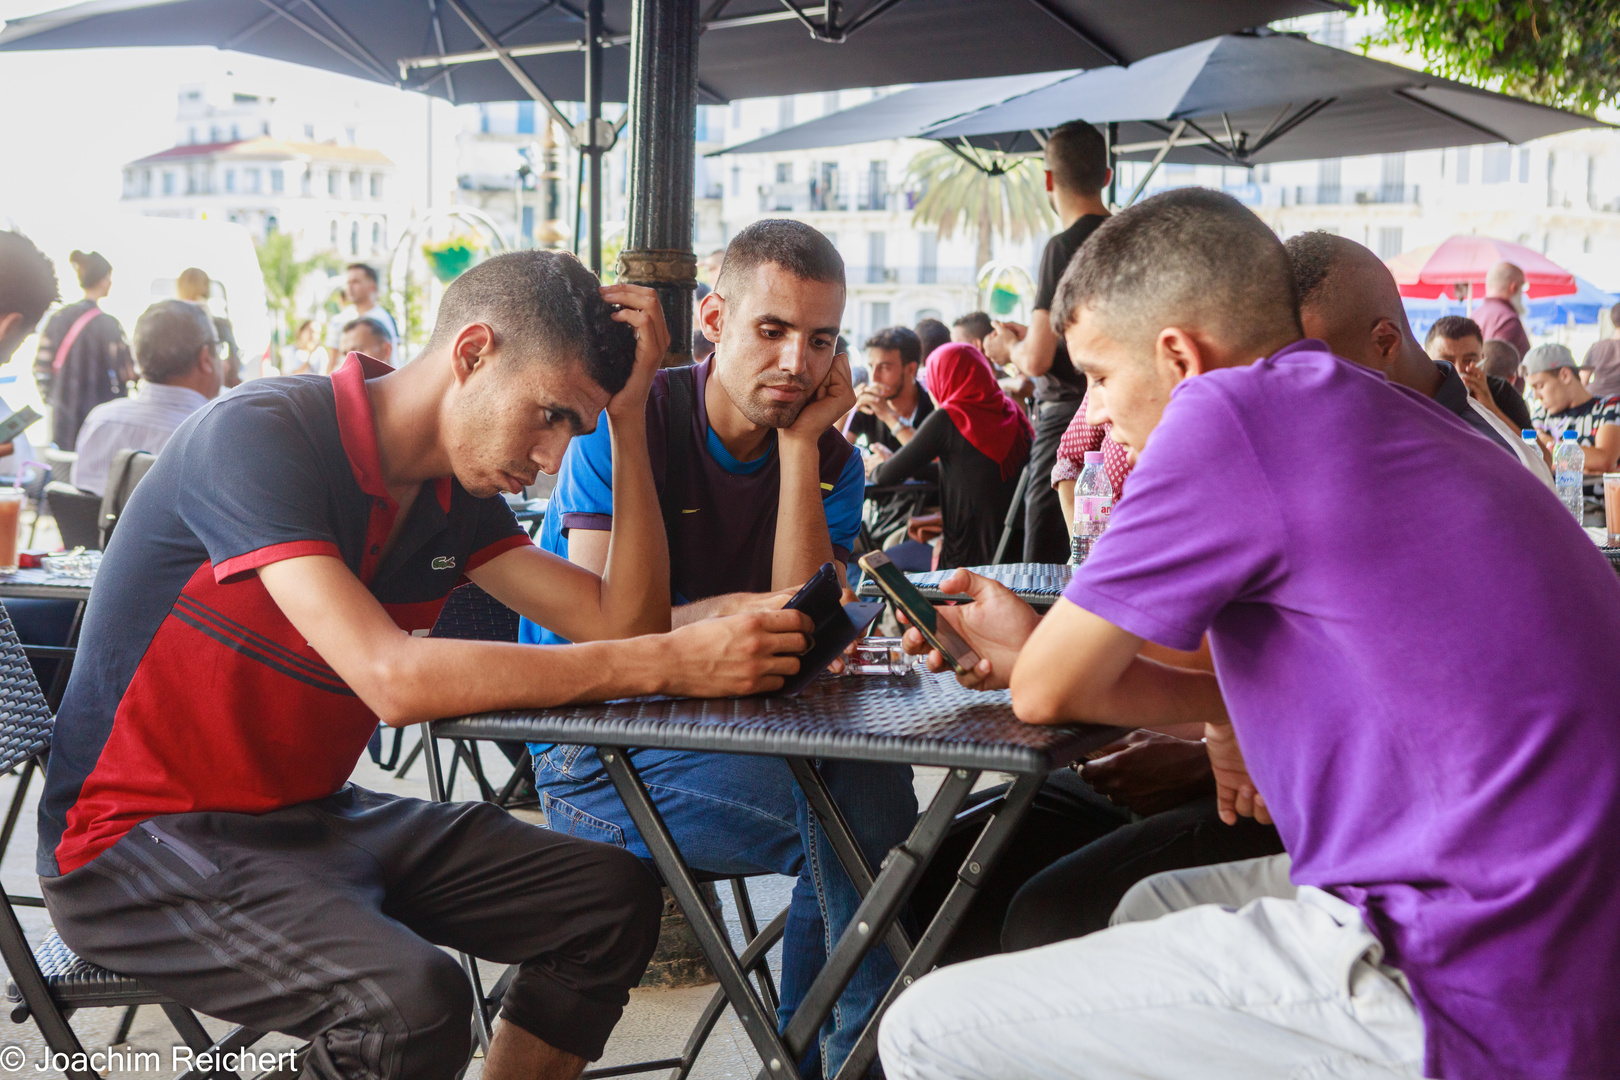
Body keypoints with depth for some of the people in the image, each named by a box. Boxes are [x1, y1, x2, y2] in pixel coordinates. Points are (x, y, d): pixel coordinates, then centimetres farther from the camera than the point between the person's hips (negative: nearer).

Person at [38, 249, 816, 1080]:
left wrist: (628, 416, -6)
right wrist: (669, 664, -31)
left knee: (611, 900, -1)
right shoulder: (259, 436, -21)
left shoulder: (454, 496, 4)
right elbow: (394, 678, -32)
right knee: (413, 1002, -32)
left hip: (308, 816, 8)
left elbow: (620, 621, -1)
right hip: (145, 834, -8)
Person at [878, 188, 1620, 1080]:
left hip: (1467, 1005, -10)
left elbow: (1049, 691, -4)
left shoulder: (1232, 411, -13)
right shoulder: (1400, 424, 16)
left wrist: (1020, 647, 16)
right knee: (1154, 907, 31)